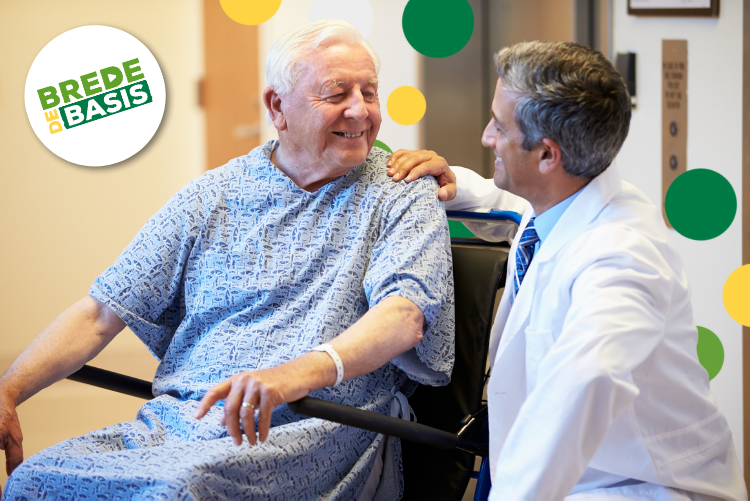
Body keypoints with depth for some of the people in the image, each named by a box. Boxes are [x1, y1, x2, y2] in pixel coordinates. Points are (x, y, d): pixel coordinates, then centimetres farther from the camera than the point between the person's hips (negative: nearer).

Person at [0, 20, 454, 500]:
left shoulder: (404, 196, 6)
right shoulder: (211, 197, 14)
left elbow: (405, 315, -13)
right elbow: (101, 313, 14)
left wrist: (299, 373, -33)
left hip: (311, 433, -4)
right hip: (179, 421, 4)